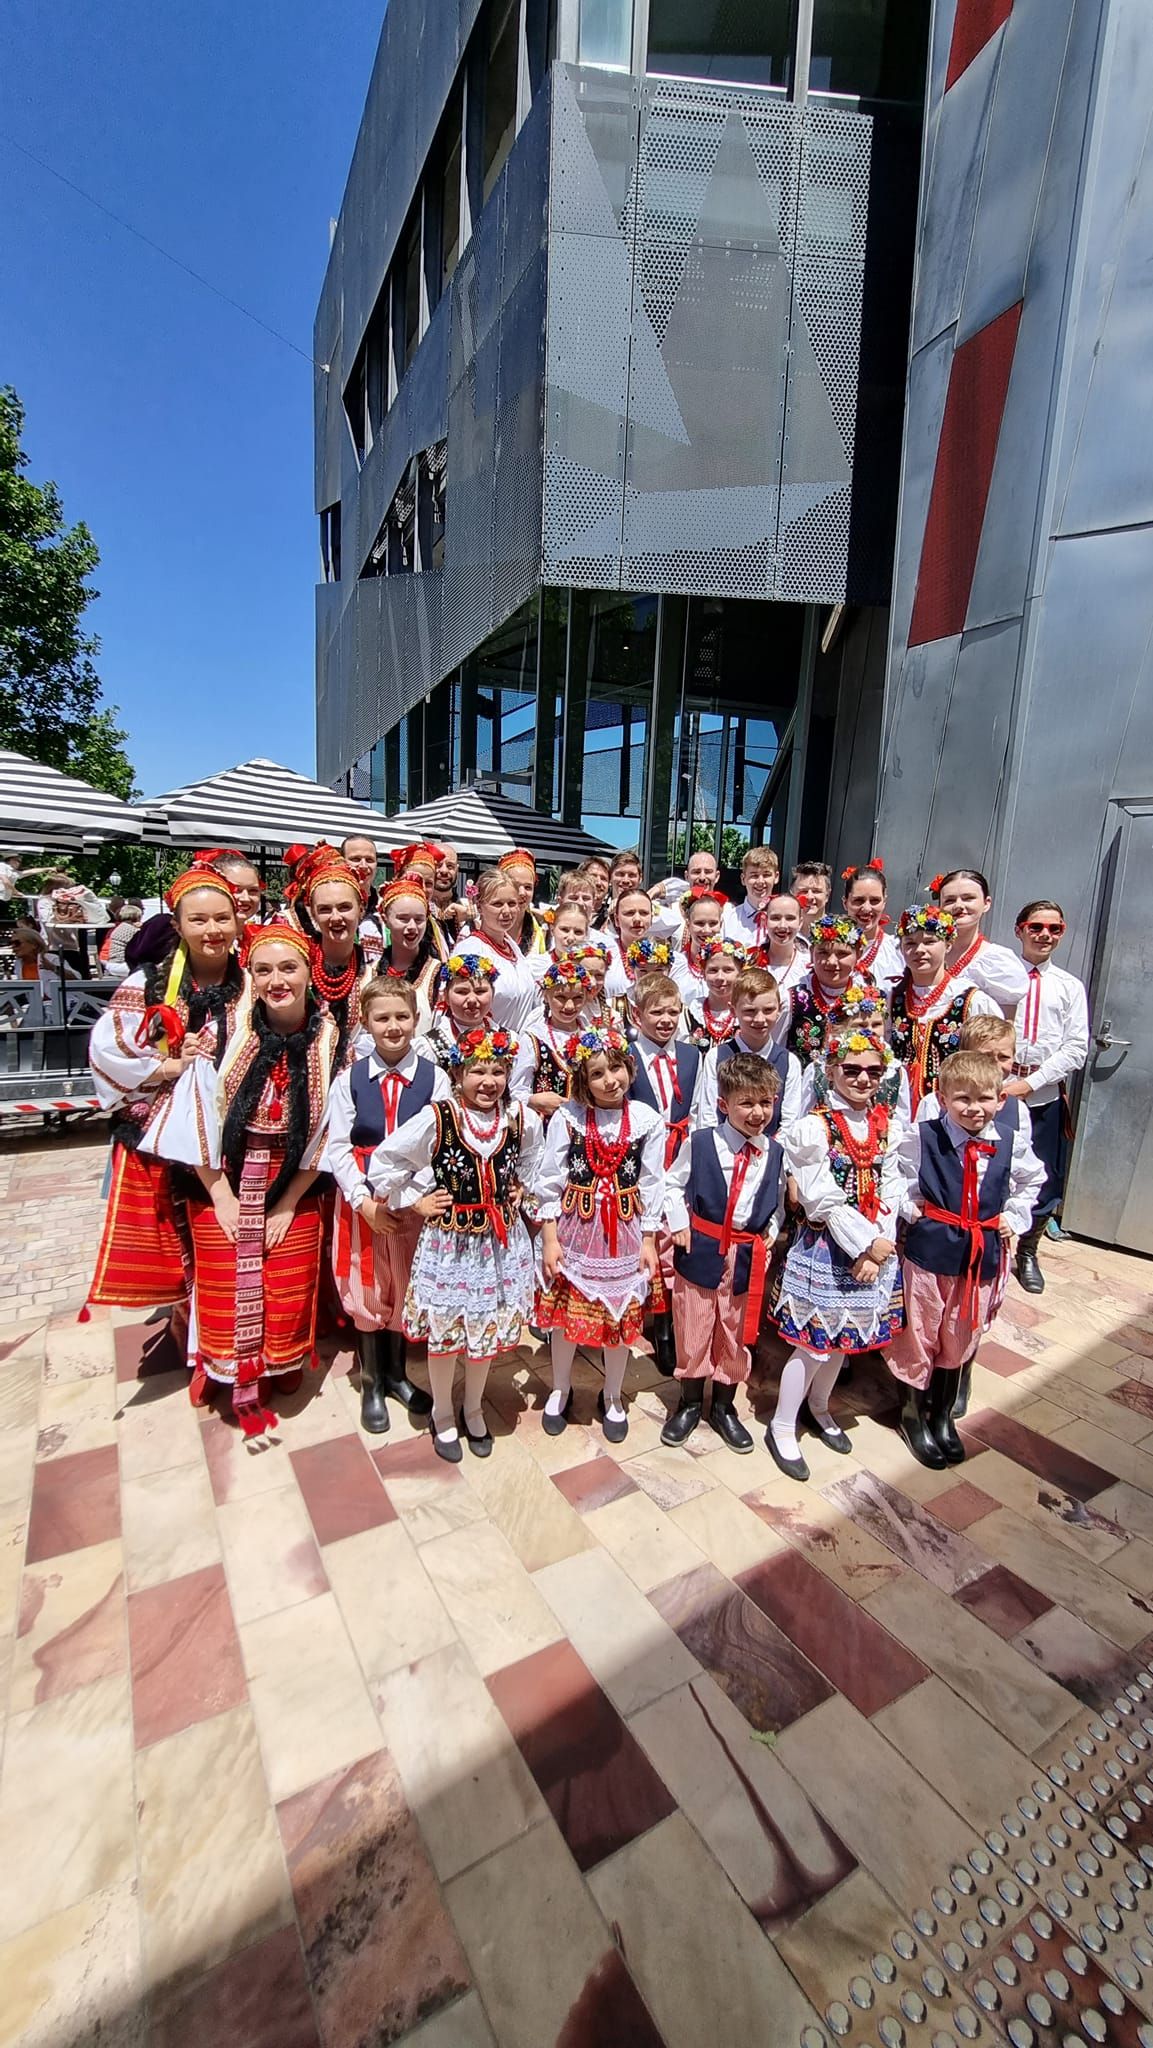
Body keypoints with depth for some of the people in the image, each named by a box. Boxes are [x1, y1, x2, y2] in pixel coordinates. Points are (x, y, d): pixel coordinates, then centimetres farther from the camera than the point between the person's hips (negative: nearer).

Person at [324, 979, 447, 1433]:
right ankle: (371, 1384, 34)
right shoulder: (350, 1078, -4)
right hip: (363, 1199, 0)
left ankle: (396, 1373, 38)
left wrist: (424, 1195, -20)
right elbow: (338, 1147, -6)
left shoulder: (433, 1077, -6)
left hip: (416, 1199, 0)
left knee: (406, 1287, 15)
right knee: (367, 1290, 13)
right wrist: (364, 1200, -14)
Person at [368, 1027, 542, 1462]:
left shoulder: (522, 1119, -7)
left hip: (500, 1240, 3)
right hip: (449, 1241, -3)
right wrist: (416, 1200, -8)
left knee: (490, 1325, 17)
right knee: (444, 1330, 12)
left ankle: (473, 1409, 44)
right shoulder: (436, 1119, -18)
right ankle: (443, 1414, 39)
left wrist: (520, 1189, 5)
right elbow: (383, 1161, -10)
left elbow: (532, 1158, 17)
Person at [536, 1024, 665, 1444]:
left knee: (621, 1316, 14)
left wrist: (649, 1242, 0)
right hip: (574, 1228, -1)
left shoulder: (648, 1121, -7)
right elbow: (550, 1181, -6)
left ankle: (613, 1398, 39)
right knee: (565, 1312, 13)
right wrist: (550, 1238, -6)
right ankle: (560, 1389, 40)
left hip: (625, 1232, 1)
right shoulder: (567, 1117, -11)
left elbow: (651, 1185, -1)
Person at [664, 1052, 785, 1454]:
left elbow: (777, 1200, 13)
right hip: (700, 1251, -2)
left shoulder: (775, 1152, -2)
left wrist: (772, 1231, -1)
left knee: (736, 1335, 16)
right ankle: (690, 1402, 35)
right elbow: (674, 1184, 2)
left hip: (747, 1256, 2)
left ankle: (724, 1406, 38)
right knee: (693, 1330, 12)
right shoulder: (699, 1143, -11)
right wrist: (679, 1224, -6)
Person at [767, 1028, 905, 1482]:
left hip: (876, 1248, 6)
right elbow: (823, 1201, -17)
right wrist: (865, 1244, -15)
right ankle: (782, 1427, 23)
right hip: (826, 1247, -6)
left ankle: (818, 1407, 43)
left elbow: (890, 1193, 1)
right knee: (816, 1340, 3)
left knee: (845, 1335, 19)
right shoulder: (814, 1126, -15)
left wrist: (877, 1247, -8)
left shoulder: (886, 1125, 3)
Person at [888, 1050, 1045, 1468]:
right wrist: (909, 1206, -12)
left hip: (985, 1254, 3)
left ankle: (943, 1416, 41)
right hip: (930, 1249, -3)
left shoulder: (1011, 1142, -5)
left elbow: (1032, 1179, 15)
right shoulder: (921, 1137, -15)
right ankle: (913, 1414, 35)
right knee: (919, 1335, 10)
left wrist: (1015, 1216, 7)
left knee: (960, 1339, 18)